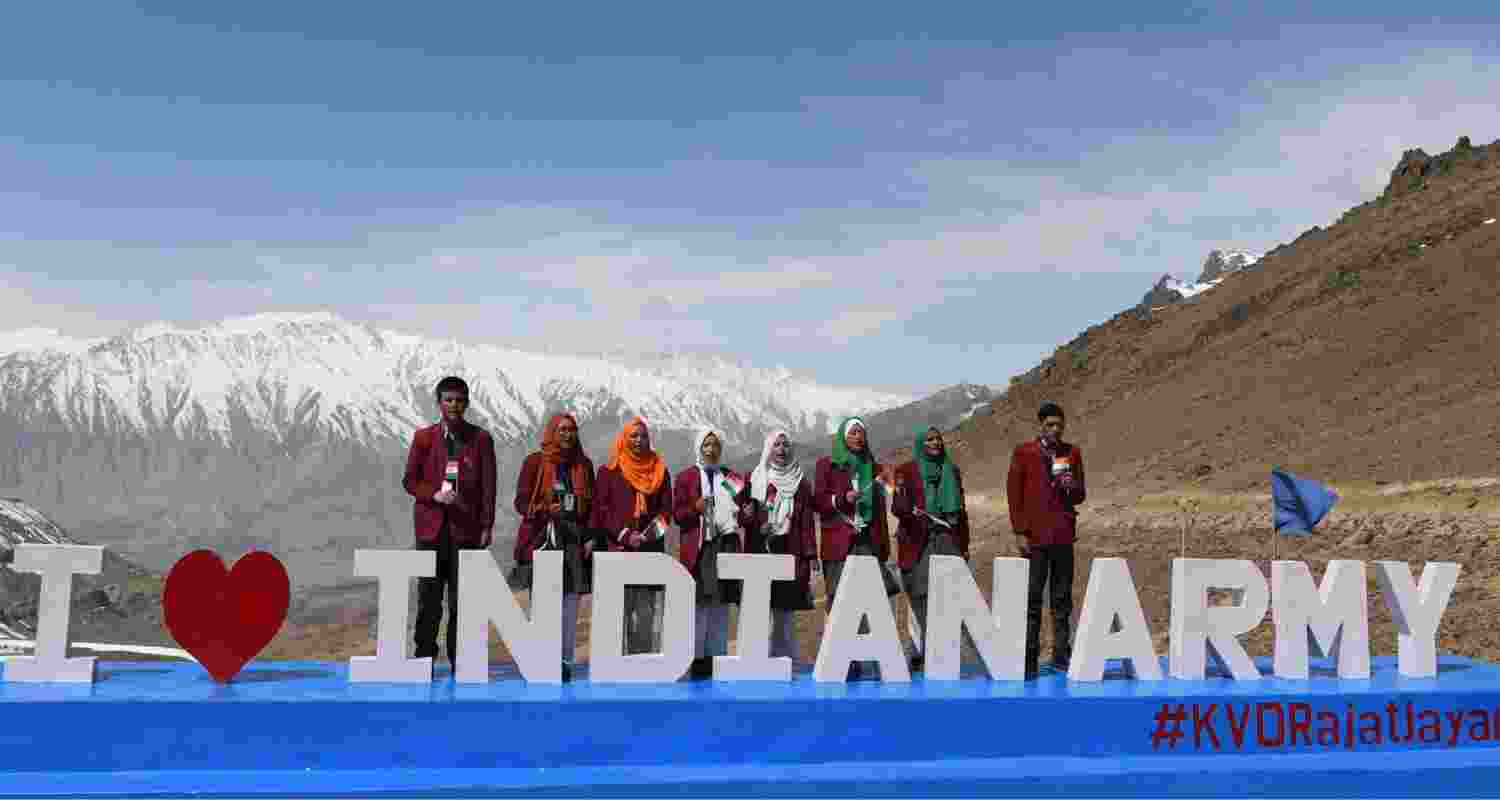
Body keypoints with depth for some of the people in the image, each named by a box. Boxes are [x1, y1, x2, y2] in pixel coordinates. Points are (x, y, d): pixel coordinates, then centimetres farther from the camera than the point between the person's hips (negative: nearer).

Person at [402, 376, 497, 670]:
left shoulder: (480, 439, 5)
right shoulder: (423, 437, 8)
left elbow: (488, 486, 3)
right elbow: (410, 480, 8)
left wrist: (487, 526, -2)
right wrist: (434, 495, -10)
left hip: (466, 528, -1)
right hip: (431, 526, 1)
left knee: (462, 599, 1)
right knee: (429, 598, 2)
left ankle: (460, 662, 8)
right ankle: (424, 658, 11)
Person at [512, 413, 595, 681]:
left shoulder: (584, 464, 13)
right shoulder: (534, 462, 4)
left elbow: (592, 504, 14)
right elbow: (521, 501, 2)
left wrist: (591, 537, 4)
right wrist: (545, 510, -17)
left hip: (574, 538, 3)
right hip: (542, 538, -3)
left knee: (570, 601, 2)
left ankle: (566, 661, 8)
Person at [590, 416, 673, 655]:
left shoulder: (659, 470, 15)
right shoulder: (608, 471, 7)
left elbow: (665, 508, 12)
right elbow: (601, 509, 1)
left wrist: (652, 532, -6)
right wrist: (625, 536, -9)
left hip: (652, 548, 2)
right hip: (619, 548, -2)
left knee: (650, 606, -1)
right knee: (620, 606, -7)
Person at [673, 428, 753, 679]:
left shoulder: (733, 478, 16)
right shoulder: (685, 478, 6)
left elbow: (740, 511, 18)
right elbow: (677, 515, 2)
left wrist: (746, 514, -4)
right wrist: (694, 509, -16)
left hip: (726, 546, 3)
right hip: (698, 548, -3)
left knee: (721, 605, 4)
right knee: (699, 604, -6)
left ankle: (718, 656, 10)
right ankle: (697, 658, -1)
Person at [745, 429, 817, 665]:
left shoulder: (801, 482, 9)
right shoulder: (754, 479, 11)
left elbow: (807, 521, 4)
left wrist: (810, 555, -2)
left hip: (790, 553, 0)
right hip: (759, 551, 0)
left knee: (785, 607, 2)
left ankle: (784, 659, 9)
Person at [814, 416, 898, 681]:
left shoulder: (872, 466, 19)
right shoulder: (826, 465, 10)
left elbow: (880, 507, 19)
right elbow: (819, 500, 4)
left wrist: (884, 544, 14)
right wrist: (842, 498, -14)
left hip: (867, 540, 3)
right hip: (838, 542, -2)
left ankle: (858, 659, -7)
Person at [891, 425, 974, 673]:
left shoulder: (952, 470, 17)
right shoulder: (906, 471, 7)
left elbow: (961, 510, 20)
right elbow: (897, 506, -2)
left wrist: (964, 544, 15)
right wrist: (907, 509, -26)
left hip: (948, 539, 2)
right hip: (918, 540, -2)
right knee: (921, 596, -5)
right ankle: (919, 654, 1)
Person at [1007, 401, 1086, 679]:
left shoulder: (1072, 453, 11)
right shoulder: (1024, 452, 1)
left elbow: (1080, 497, 15)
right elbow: (1014, 493, 0)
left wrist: (1072, 487, -9)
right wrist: (1019, 533, -6)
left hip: (1063, 536, 3)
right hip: (1034, 537, -3)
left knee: (1062, 599, 7)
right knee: (1032, 599, -2)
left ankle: (1061, 655, 14)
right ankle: (1029, 659, 3)